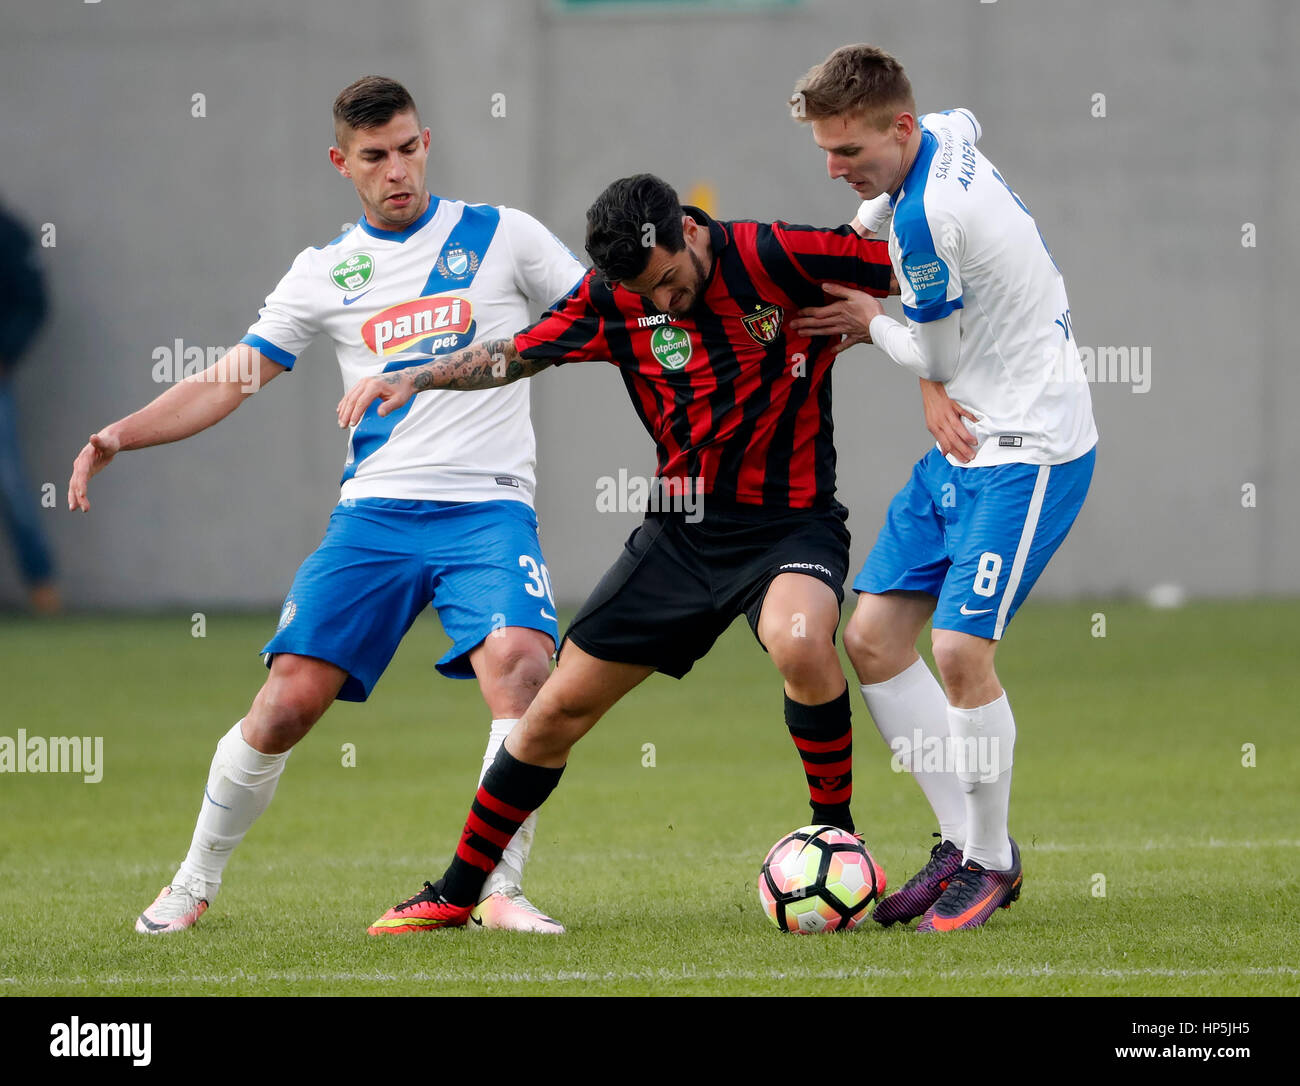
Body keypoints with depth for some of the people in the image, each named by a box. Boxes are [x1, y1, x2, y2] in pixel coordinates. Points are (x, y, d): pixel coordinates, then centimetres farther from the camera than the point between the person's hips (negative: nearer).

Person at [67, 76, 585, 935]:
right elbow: (231, 382, 12)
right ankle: (196, 882, 12)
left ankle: (500, 893, -17)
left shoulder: (502, 235, 6)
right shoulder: (326, 273, 11)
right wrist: (120, 435, 2)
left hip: (488, 509, -2)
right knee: (290, 696, -8)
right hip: (375, 511, 2)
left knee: (518, 662, -28)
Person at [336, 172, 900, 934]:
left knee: (798, 641, -38)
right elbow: (517, 354, 11)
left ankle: (836, 839, -15)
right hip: (682, 532, 4)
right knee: (558, 709, 5)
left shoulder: (779, 259, -17)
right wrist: (416, 378, 0)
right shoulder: (614, 299, -4)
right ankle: (455, 895, 21)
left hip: (791, 523, -4)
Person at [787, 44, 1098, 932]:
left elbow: (935, 357, -14)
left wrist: (871, 324, 7)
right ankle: (963, 841, 12)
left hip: (1029, 448, -10)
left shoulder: (930, 216, -24)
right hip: (964, 442, 10)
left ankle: (991, 861, 2)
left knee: (961, 647, -17)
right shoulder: (941, 136, 3)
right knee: (874, 638, 4)